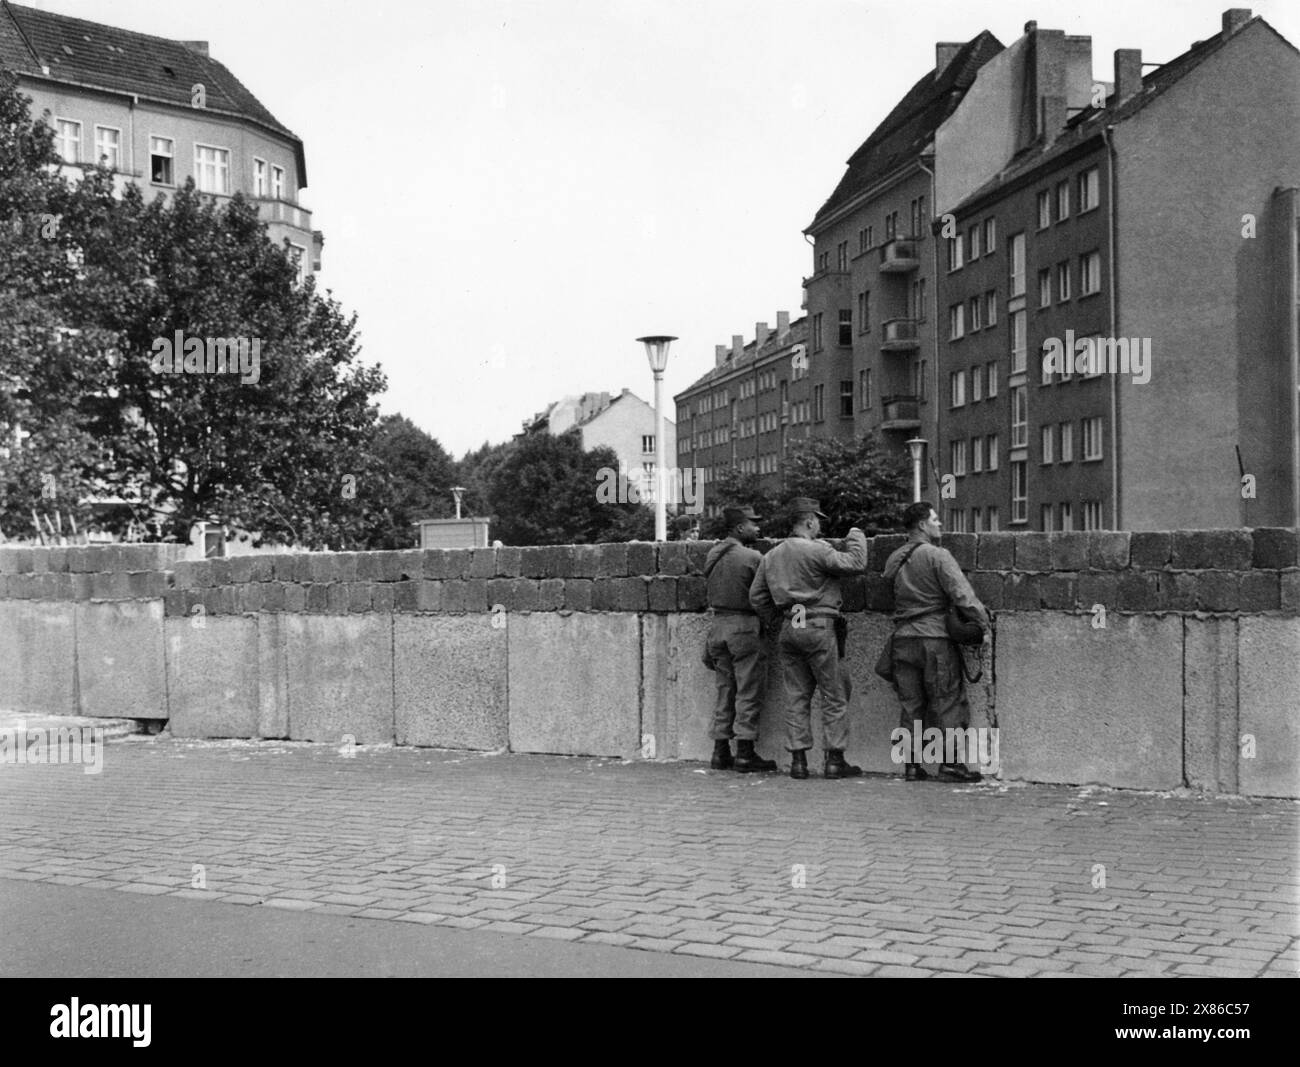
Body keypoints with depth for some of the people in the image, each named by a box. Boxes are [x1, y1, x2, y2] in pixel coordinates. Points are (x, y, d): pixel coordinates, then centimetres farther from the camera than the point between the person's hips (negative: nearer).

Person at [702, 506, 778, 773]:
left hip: (718, 623, 7)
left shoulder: (712, 555, 9)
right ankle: (745, 754, 0)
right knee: (748, 692, 0)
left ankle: (720, 752, 14)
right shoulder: (751, 557, -12)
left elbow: (711, 590, 12)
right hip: (744, 626, -7)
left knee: (724, 690, 12)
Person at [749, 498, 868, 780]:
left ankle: (798, 759, 8)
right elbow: (855, 563, -12)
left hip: (788, 629, 7)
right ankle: (835, 760, 3)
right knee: (834, 696, 2)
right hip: (817, 627, -6)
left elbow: (756, 596, 14)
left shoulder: (772, 556, 11)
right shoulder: (816, 551, -11)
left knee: (796, 696, 10)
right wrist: (856, 536, 4)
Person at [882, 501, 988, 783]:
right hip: (935, 636, -6)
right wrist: (982, 618, -5)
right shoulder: (937, 556, -9)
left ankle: (912, 764, 10)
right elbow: (962, 594, -15)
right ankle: (950, 763, 0)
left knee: (910, 704, 10)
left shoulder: (893, 560, 11)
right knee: (948, 701, 1)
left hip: (902, 639, 6)